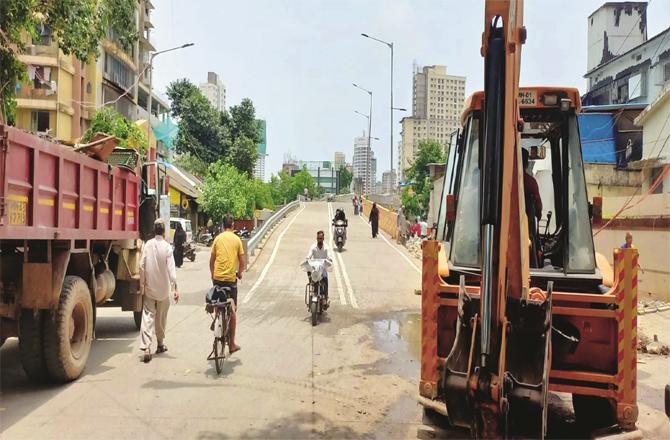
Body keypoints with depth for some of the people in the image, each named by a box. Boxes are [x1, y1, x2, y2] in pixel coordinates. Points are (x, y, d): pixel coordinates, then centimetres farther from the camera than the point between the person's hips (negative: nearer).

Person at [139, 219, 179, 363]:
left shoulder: (147, 245, -4)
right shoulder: (167, 247, -11)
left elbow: (142, 266, -1)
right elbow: (171, 269, -14)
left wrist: (142, 285, 9)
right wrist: (175, 288, -12)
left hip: (149, 288, 1)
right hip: (163, 289, -1)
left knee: (148, 316, -1)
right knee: (161, 318, 14)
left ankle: (146, 348, -13)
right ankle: (160, 344, 28)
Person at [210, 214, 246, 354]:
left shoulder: (217, 238, 3)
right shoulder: (237, 239, 0)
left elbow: (211, 260, 7)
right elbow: (242, 262, 1)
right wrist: (240, 273, 20)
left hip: (217, 278, 1)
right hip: (231, 278, -1)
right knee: (232, 310, 6)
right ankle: (231, 343, 8)